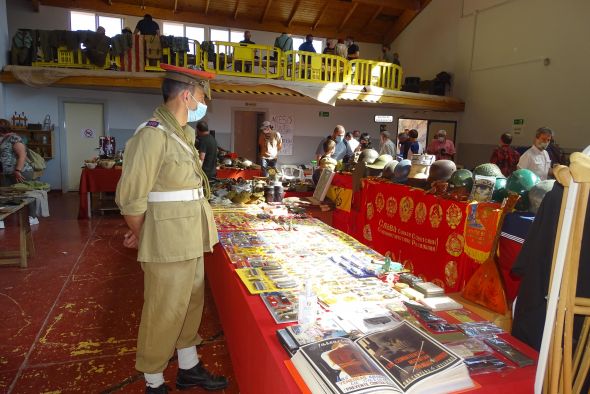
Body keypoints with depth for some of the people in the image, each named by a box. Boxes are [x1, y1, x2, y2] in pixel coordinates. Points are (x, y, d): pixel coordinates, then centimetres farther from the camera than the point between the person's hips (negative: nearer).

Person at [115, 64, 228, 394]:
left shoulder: (183, 134, 11)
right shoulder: (153, 135, -17)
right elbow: (131, 198, -16)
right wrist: (143, 238, -3)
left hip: (191, 239, 9)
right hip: (168, 242, -9)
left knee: (191, 303, 19)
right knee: (164, 313, 6)